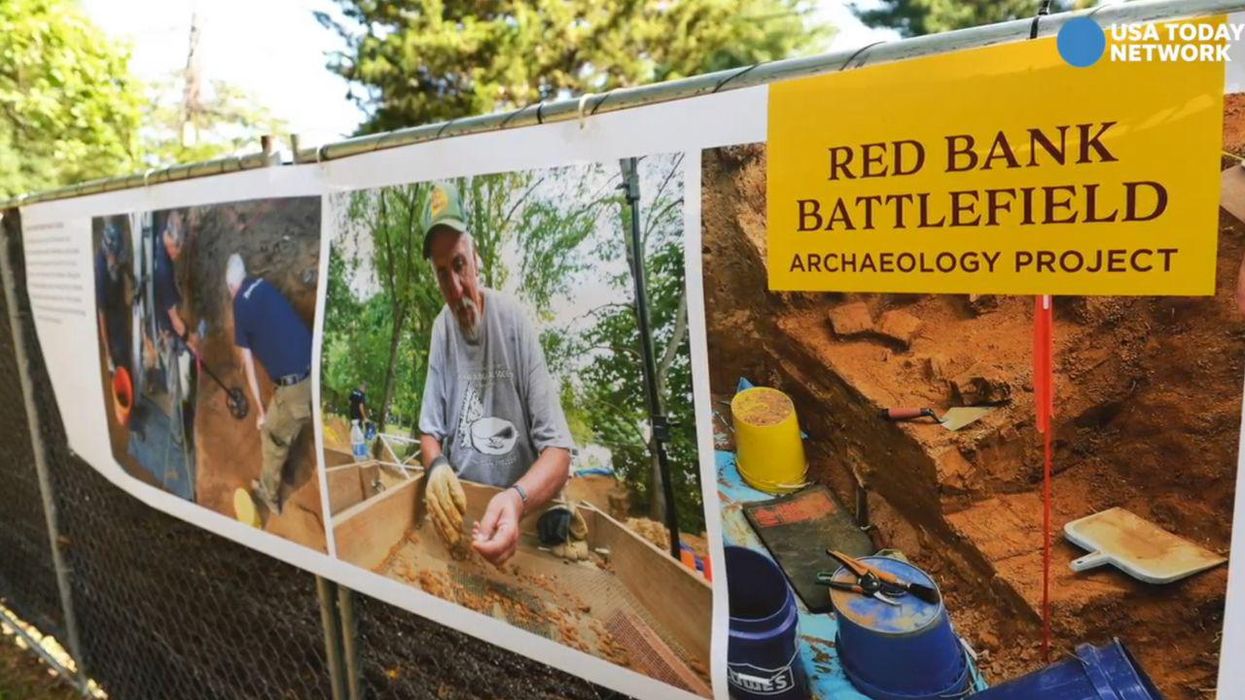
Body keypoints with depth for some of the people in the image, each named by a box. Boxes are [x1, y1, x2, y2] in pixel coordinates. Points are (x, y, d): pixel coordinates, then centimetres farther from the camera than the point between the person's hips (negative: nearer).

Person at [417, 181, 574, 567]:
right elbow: (430, 432, 8)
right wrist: (437, 468, -15)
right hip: (460, 511, 4)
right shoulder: (441, 328, 2)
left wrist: (517, 498, -34)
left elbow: (558, 452, -15)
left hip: (521, 513, -3)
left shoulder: (515, 322, -13)